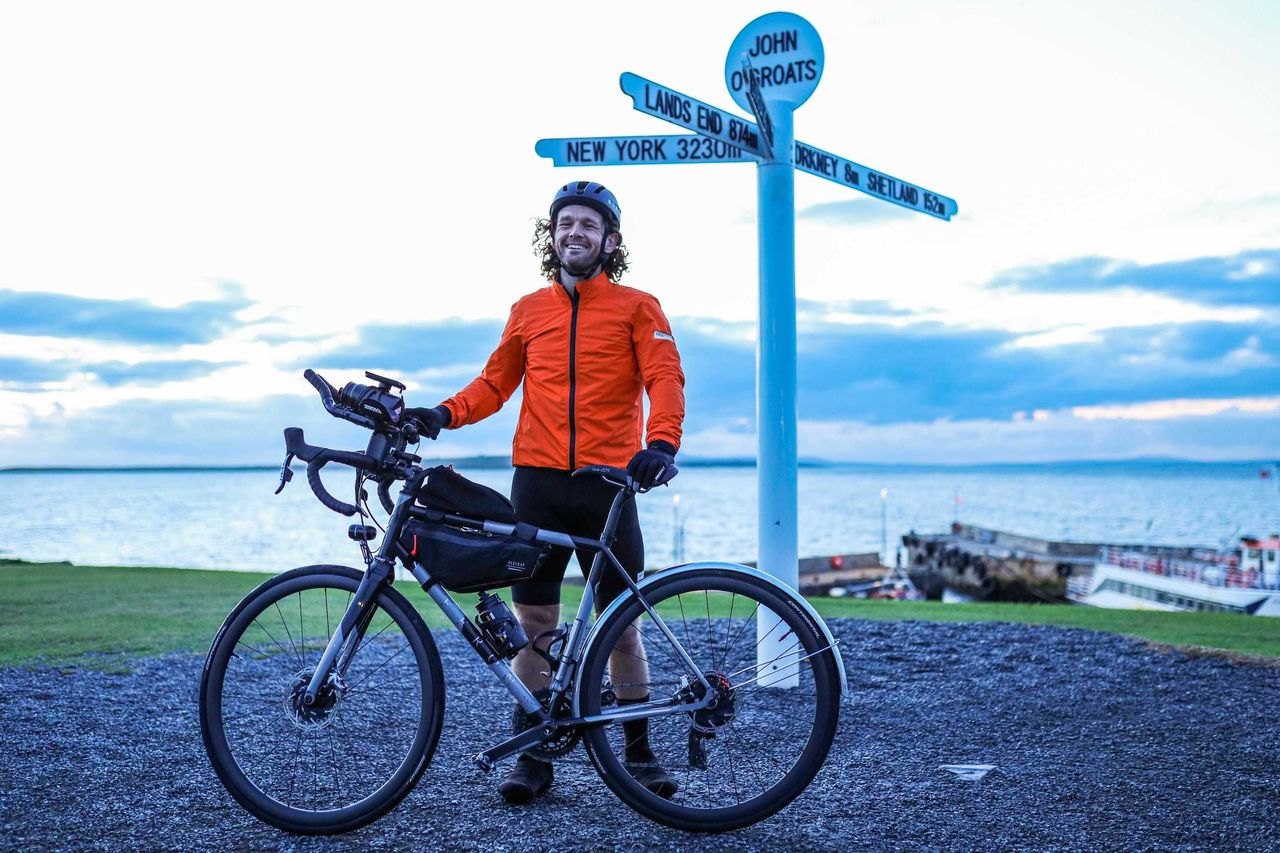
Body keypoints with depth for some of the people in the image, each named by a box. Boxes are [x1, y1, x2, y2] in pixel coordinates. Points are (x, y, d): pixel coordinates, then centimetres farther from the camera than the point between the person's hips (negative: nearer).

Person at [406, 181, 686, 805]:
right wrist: (444, 414, -2)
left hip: (609, 484, -2)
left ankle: (638, 753, 18)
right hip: (537, 481, 2)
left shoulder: (637, 308, 6)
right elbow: (495, 384, 16)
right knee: (534, 620, 3)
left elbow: (665, 380, -6)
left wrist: (660, 443, -24)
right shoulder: (528, 311, 14)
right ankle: (533, 754, 14)